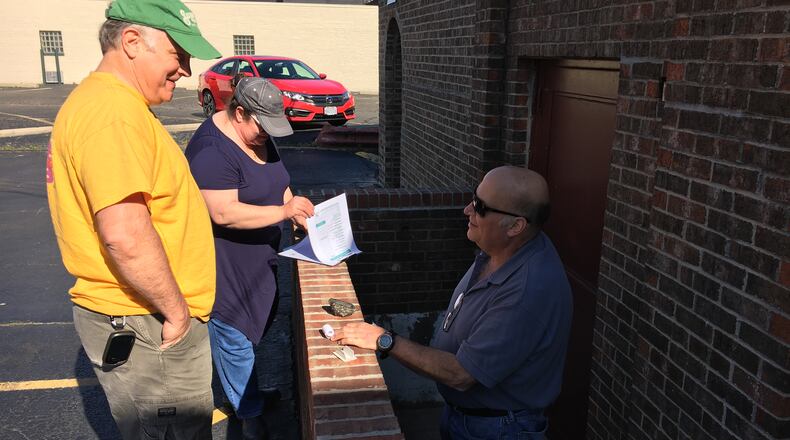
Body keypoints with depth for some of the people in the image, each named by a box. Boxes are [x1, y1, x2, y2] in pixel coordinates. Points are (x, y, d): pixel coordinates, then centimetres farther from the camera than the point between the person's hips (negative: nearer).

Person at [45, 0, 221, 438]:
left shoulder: (105, 101, 13)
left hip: (132, 319, 10)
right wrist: (177, 310, -19)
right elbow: (126, 236, -31)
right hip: (145, 329, -10)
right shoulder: (113, 111, -22)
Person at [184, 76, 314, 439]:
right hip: (225, 267, -9)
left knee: (257, 325, 21)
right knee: (235, 338, 4)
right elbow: (224, 213, -32)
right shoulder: (212, 150, -26)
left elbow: (275, 181, 14)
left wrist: (297, 210, -2)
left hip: (257, 259, 9)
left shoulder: (258, 135, 3)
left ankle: (243, 385, 41)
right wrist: (283, 211, -31)